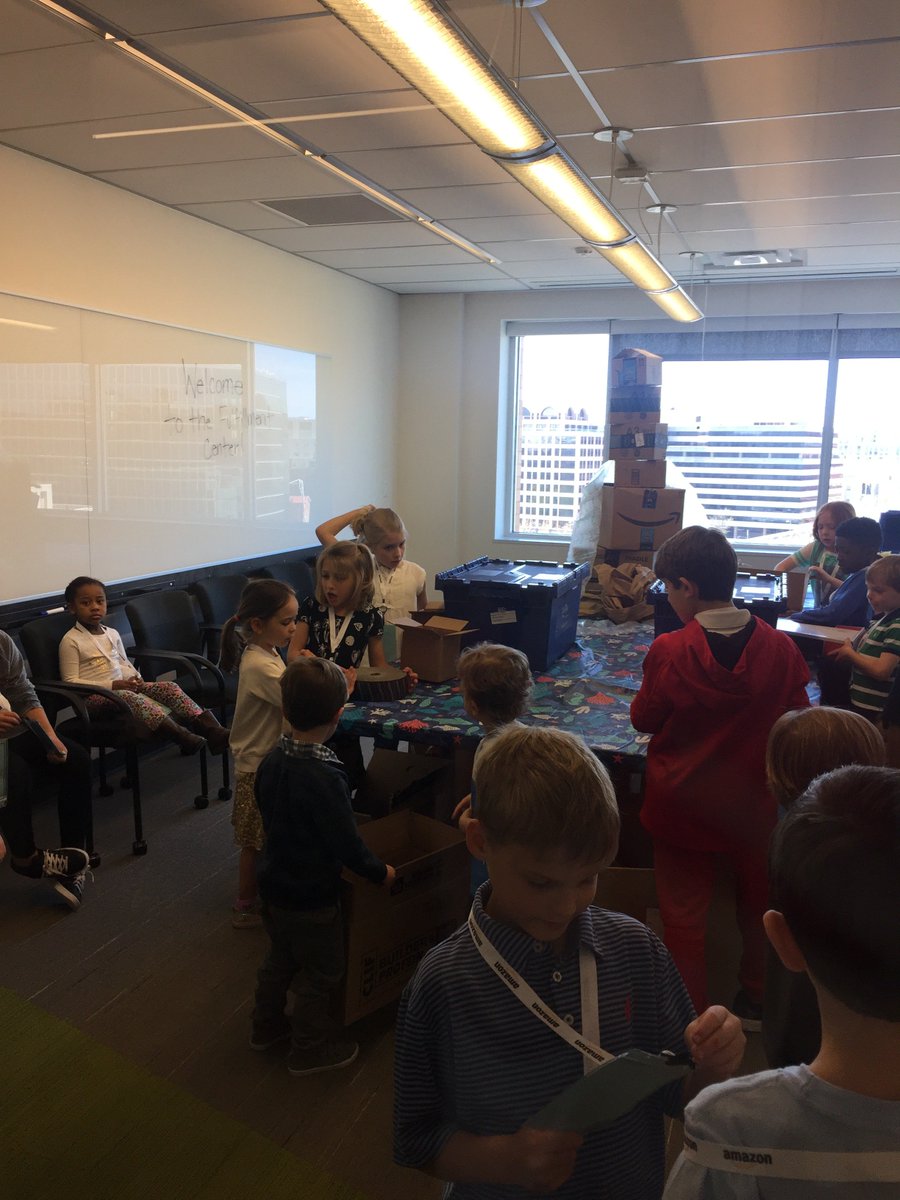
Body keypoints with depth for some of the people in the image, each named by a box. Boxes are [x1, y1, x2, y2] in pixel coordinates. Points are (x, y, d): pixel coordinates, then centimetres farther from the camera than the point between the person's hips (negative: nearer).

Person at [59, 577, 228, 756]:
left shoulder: (112, 634, 15)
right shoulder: (71, 641, -6)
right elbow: (70, 681, -10)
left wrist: (136, 679, -2)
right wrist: (112, 685, -19)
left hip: (121, 686, 7)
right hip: (95, 695, -7)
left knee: (169, 687, -13)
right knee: (131, 698, -37)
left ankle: (211, 729, -29)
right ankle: (183, 737, -53)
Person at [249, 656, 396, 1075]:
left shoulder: (272, 761, -7)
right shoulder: (324, 778, -33)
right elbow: (348, 846, -27)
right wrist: (381, 872, -10)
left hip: (274, 883, 8)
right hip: (311, 896, -8)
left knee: (280, 959, 28)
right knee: (320, 973, 14)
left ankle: (267, 1025, 46)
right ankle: (310, 1048, 30)